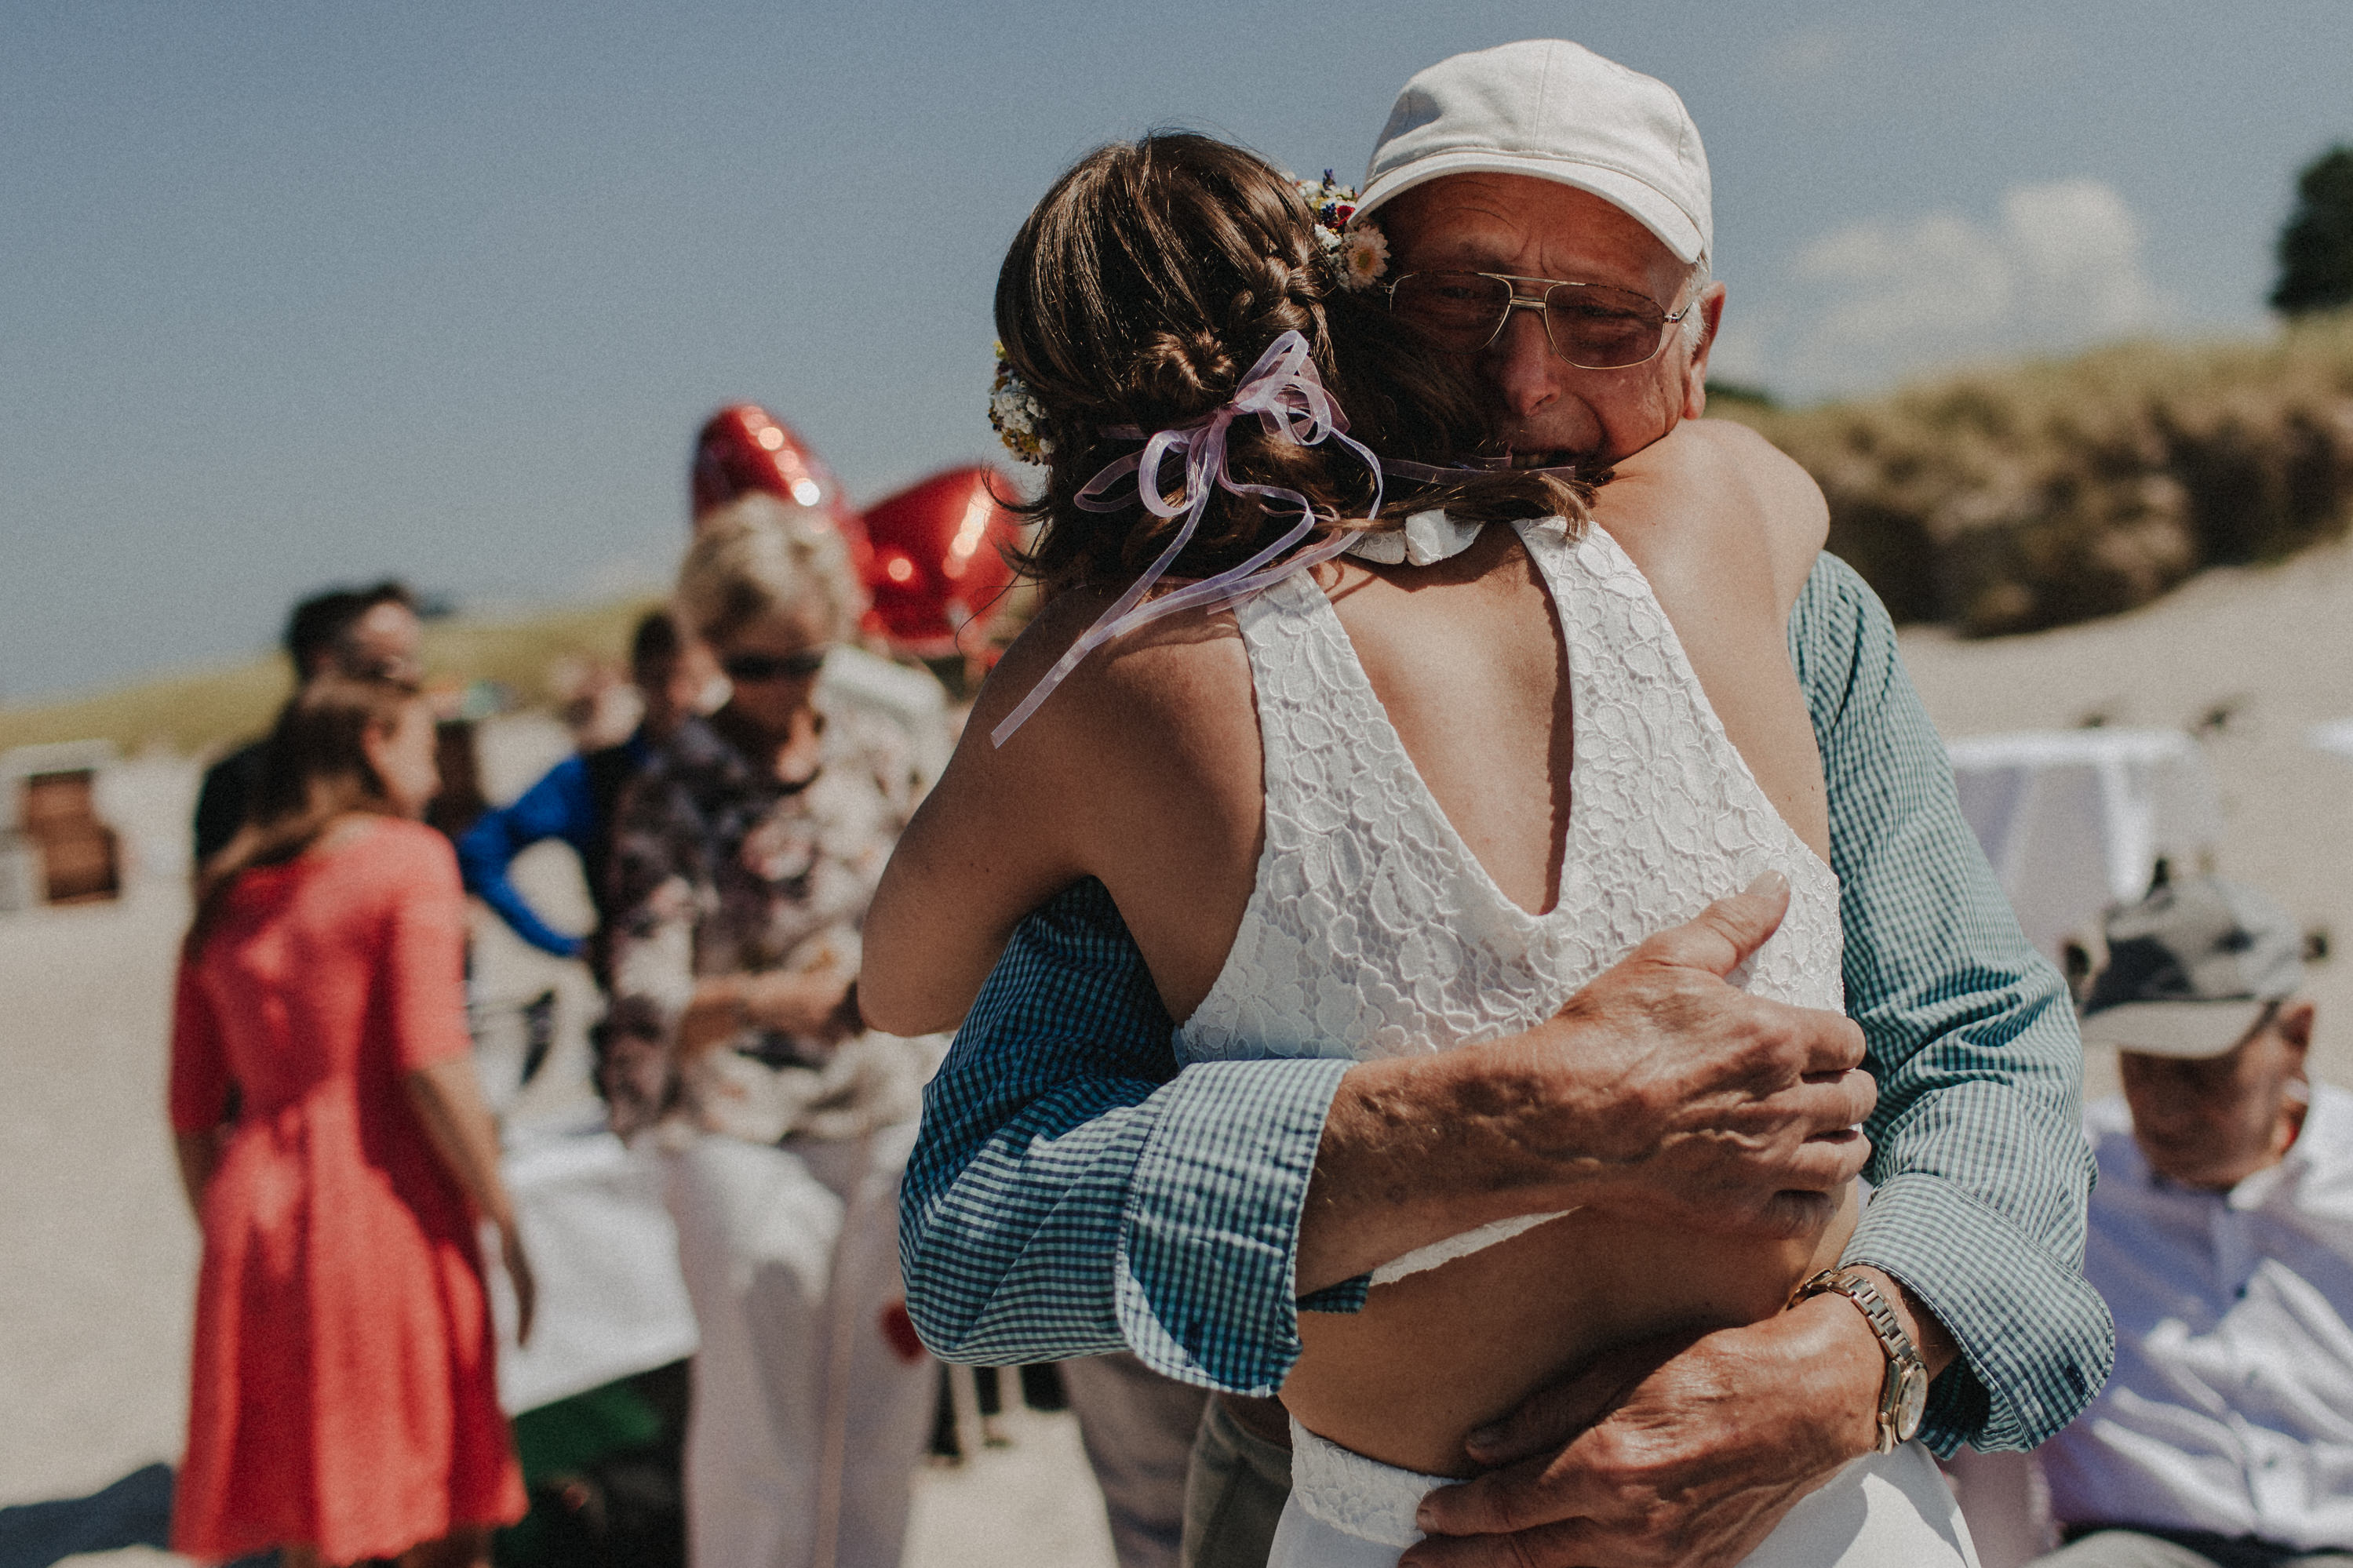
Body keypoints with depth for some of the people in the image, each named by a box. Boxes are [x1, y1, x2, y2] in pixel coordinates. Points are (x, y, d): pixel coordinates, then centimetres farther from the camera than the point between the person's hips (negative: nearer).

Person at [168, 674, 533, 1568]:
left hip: (259, 1216, 6)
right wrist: (506, 1225, -9)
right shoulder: (407, 859, -3)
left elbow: (190, 1113, 14)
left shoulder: (225, 898, 14)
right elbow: (432, 1065, -14)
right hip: (386, 1208, -6)